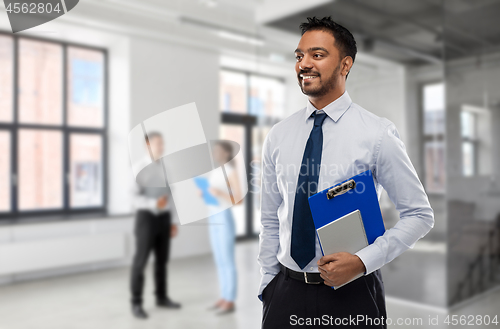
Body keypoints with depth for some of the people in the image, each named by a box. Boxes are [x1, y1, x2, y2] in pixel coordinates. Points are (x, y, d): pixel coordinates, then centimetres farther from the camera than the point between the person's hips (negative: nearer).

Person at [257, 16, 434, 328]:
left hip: (352, 293, -2)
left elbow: (420, 215, -5)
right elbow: (271, 221, 7)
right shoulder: (278, 136, 1)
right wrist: (268, 285, 7)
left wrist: (362, 261, -16)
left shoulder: (377, 133, -9)